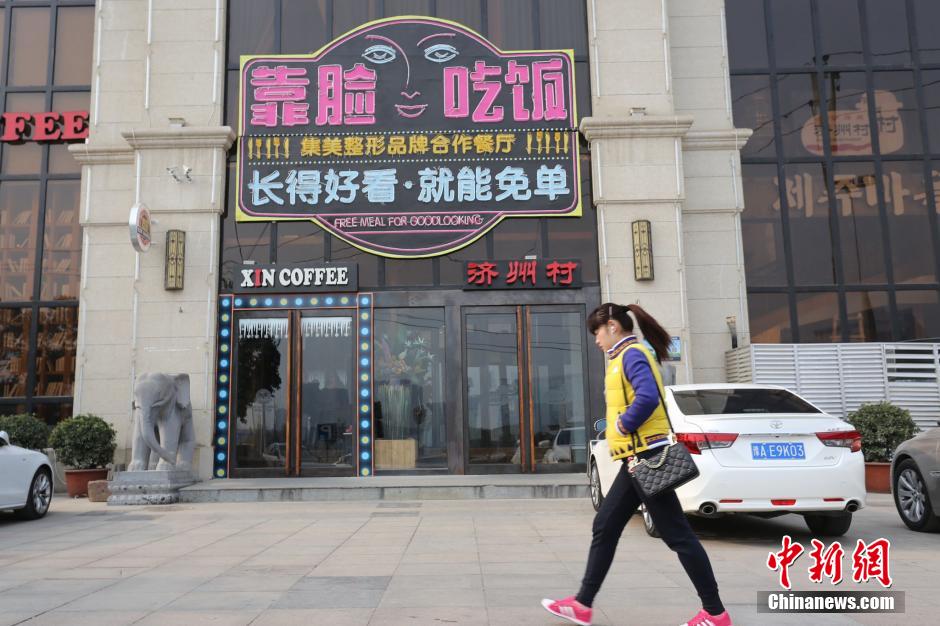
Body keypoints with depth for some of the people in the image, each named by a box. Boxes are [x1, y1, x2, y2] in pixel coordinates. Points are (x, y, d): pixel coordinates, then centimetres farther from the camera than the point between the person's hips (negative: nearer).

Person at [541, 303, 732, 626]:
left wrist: (623, 426, -14)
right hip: (637, 458, 11)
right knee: (604, 528, 11)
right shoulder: (625, 357, 18)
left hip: (645, 456, -11)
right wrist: (619, 425, 7)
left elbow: (647, 398, -27)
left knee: (677, 534, -3)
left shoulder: (632, 354, -12)